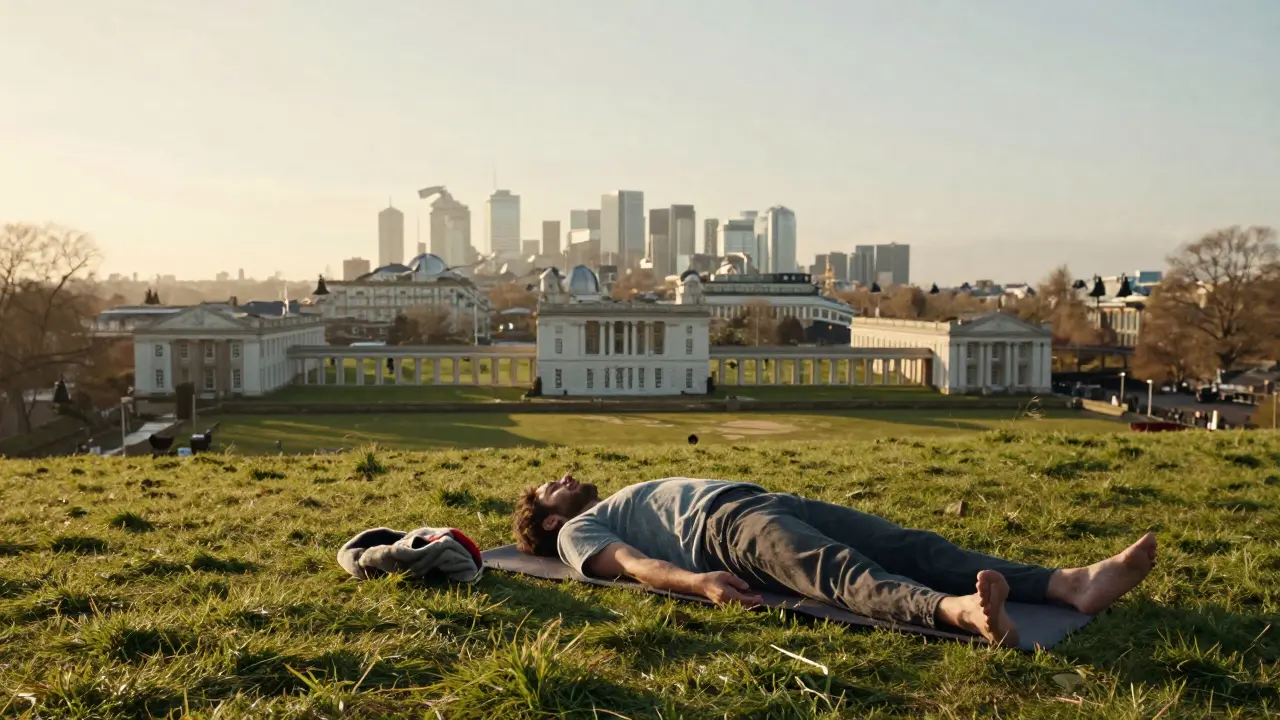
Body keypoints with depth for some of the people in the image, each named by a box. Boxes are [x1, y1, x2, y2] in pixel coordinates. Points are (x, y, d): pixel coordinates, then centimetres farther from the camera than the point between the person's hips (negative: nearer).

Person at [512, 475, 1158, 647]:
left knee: (910, 544, -15)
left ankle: (1070, 582, -29)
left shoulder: (623, 504, 39)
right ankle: (955, 610, -65)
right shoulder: (577, 531, 15)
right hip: (725, 524, -7)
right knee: (844, 573, -37)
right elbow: (633, 563, -4)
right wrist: (699, 582, -24)